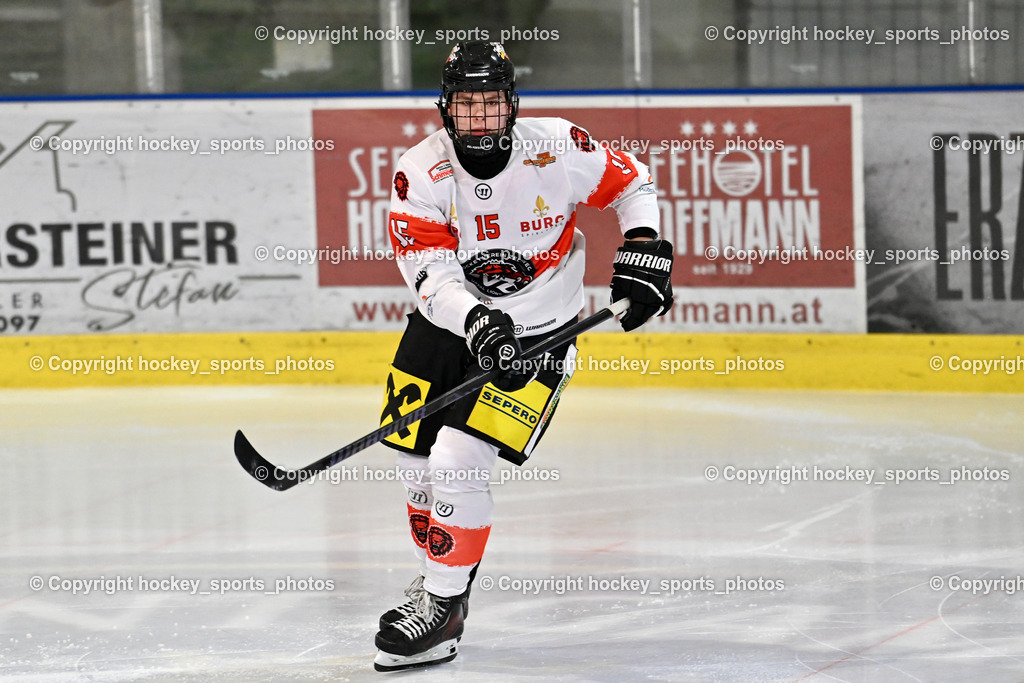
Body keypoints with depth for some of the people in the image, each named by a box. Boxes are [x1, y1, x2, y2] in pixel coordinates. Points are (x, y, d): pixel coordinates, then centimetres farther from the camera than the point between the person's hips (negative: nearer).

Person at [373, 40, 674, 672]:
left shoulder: (556, 148, -16)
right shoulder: (420, 174, -14)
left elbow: (631, 182, 2)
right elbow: (431, 274, -21)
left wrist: (644, 250, -11)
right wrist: (476, 323, -38)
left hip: (535, 333, -3)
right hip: (448, 321, 3)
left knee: (457, 462, -17)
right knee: (418, 463, 8)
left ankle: (443, 608, -5)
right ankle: (440, 578, 35)